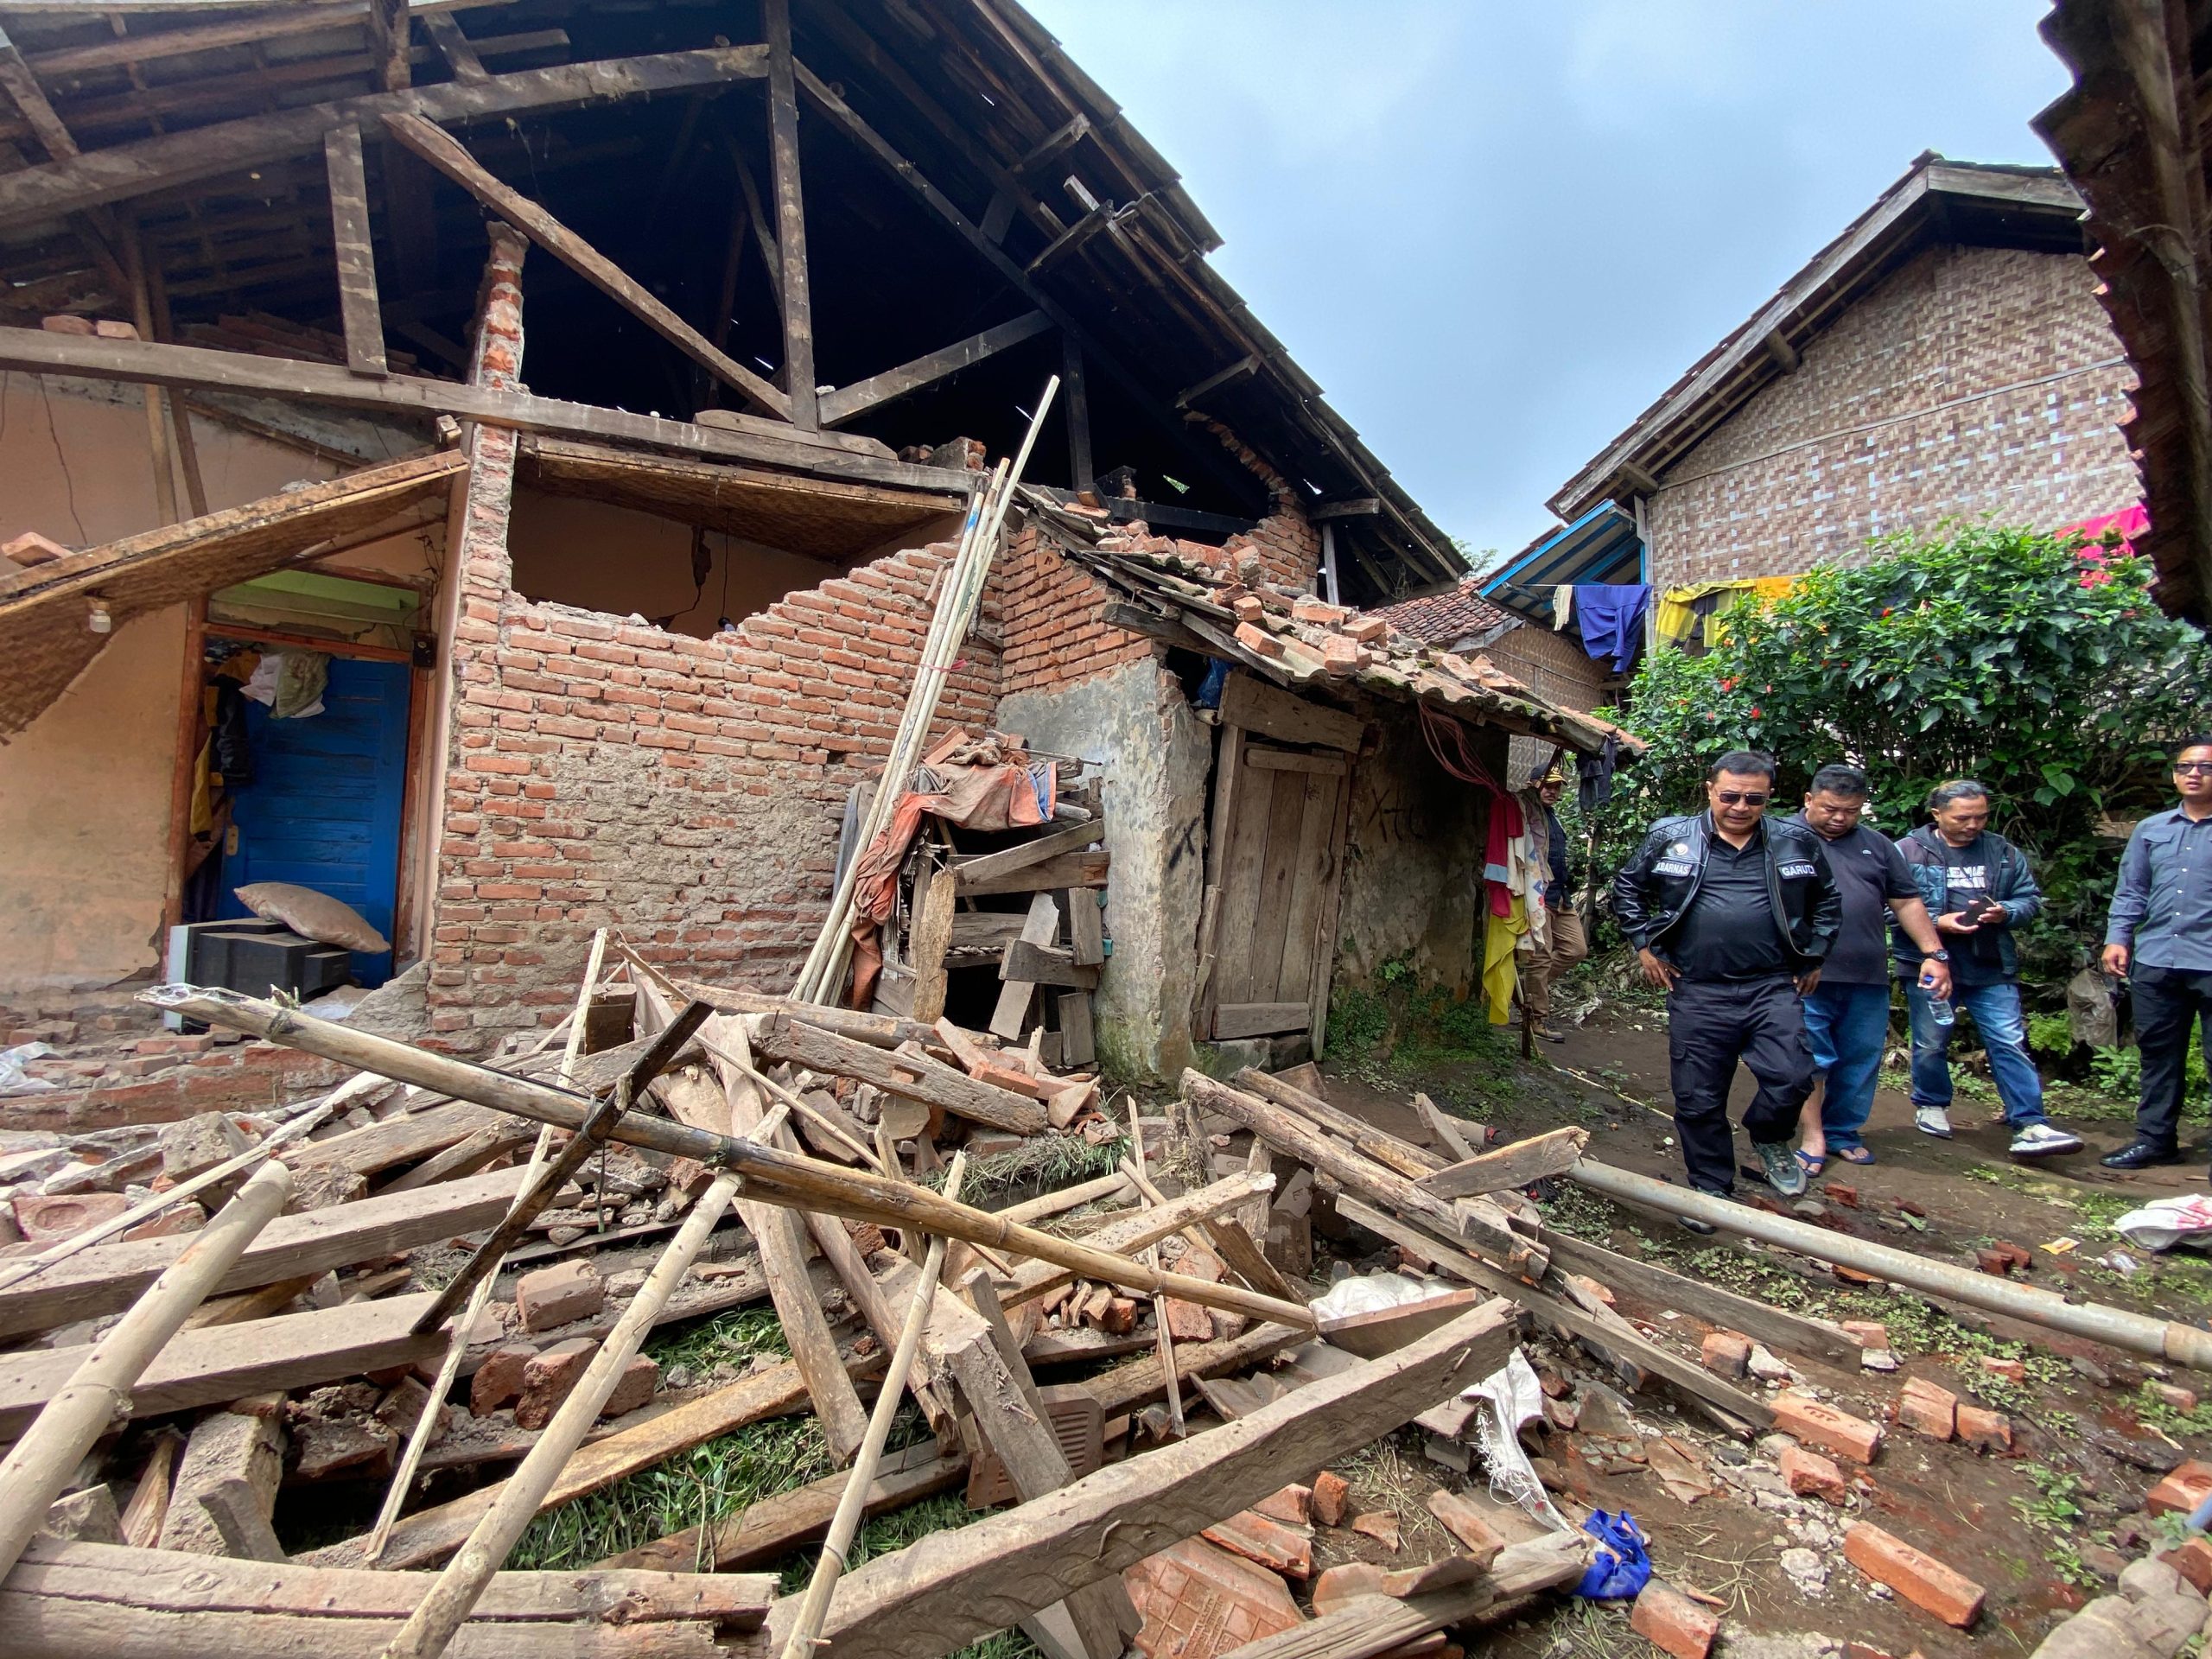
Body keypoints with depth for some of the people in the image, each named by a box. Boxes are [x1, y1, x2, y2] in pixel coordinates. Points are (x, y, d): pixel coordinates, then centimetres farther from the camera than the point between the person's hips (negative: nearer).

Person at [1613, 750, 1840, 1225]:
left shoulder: (1797, 843, 6)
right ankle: (1711, 1189, 24)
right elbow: (1627, 889, 12)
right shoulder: (1670, 838, 1)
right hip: (1697, 993, -1)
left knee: (1790, 1078, -13)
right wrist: (1645, 944, 6)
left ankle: (1770, 1137, 22)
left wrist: (1814, 956, 16)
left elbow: (1827, 900, 22)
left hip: (1773, 988, 1)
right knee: (1698, 1098, 5)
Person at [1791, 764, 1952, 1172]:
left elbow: (1907, 902, 17)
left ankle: (1842, 1134, 24)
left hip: (1868, 978, 5)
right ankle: (1813, 1137, 7)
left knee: (1861, 1061, 11)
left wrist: (1934, 953, 9)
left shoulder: (1877, 845, 16)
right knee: (1810, 1060, -3)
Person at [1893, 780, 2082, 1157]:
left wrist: (2005, 913, -9)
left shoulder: (2004, 853, 8)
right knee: (1931, 1044, 10)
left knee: (2010, 1043, 0)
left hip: (1992, 969, 3)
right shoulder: (1907, 852, -7)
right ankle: (1931, 1106, 29)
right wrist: (1937, 923, -19)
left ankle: (2030, 1124, 2)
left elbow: (2030, 898, 12)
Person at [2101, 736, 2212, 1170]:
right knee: (2158, 1054, 11)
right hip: (2155, 961, 4)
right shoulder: (2150, 830, 12)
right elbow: (2130, 891, 13)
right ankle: (2155, 1139, 20)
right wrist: (2117, 938, 3)